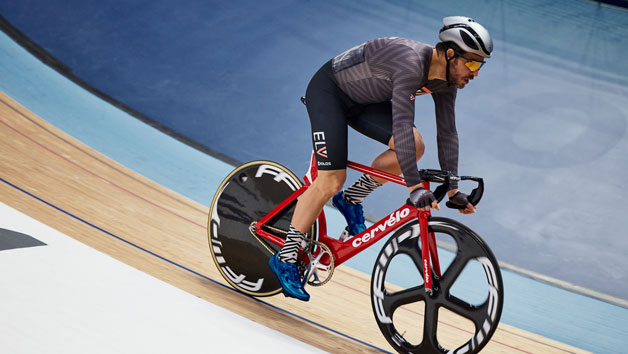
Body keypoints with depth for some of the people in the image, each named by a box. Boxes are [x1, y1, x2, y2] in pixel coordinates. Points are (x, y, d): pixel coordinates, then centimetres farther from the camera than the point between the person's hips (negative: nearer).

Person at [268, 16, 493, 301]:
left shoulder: (445, 79, -9)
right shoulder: (411, 63, -35)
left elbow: (447, 133, -1)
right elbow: (402, 125, -42)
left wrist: (453, 189, -4)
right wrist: (415, 187, -44)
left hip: (363, 101, 8)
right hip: (328, 91, -8)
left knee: (414, 147, -15)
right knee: (331, 181, -16)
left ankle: (351, 199, 4)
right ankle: (284, 258, -5)